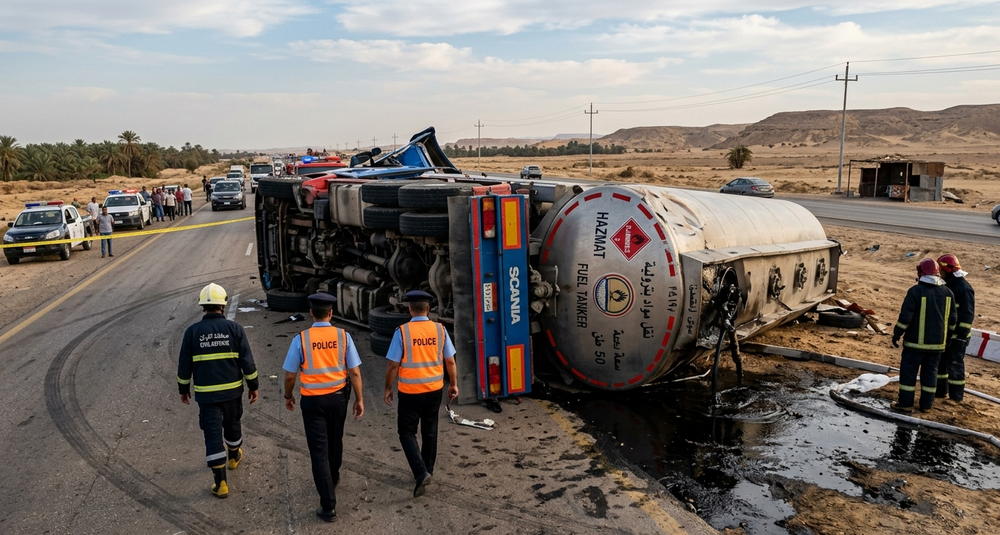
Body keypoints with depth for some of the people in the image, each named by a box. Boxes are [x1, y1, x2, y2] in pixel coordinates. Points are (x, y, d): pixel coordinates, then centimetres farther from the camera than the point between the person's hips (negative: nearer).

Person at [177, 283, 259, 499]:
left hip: (205, 393, -1)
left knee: (213, 434, 1)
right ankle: (234, 456, 48)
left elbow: (184, 365, 0)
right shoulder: (234, 328, -8)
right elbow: (247, 361, -7)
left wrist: (184, 389, 14)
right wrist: (253, 386, 3)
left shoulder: (192, 331, -6)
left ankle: (221, 483, 1)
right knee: (232, 425, 24)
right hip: (232, 390, 1)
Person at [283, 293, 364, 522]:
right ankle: (332, 478, 50)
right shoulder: (343, 336, -8)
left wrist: (288, 396, 13)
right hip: (337, 397, 3)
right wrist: (359, 399, 3)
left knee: (319, 450, 2)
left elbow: (290, 375, -5)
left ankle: (328, 506, 2)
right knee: (335, 441, 25)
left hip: (313, 400, -2)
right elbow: (354, 372, -7)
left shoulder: (301, 339, -11)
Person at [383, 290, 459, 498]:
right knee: (430, 431, 19)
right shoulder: (439, 329, -5)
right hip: (434, 389, 4)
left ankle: (421, 473, -7)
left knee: (407, 432, 8)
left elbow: (393, 365, -11)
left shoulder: (402, 331, -15)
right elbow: (450, 361, 1)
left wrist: (388, 388, 2)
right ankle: (428, 470, 31)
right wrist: (453, 384, 14)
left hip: (410, 391, -4)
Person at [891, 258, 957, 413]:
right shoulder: (947, 292, 5)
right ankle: (926, 404, 18)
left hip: (916, 341, -5)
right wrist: (947, 334, 25)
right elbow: (952, 319, 12)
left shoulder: (915, 291, -13)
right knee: (930, 371, 14)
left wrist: (897, 334, -6)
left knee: (908, 370, 2)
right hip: (937, 342, 6)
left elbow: (905, 316, -15)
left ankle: (906, 403, 3)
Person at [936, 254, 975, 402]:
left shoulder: (964, 288, -15)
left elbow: (967, 314, -18)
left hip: (957, 335, -9)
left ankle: (956, 396, 7)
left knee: (954, 365, -3)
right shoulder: (947, 285, 11)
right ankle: (941, 390, 26)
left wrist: (961, 336, -20)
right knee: (939, 361, 14)